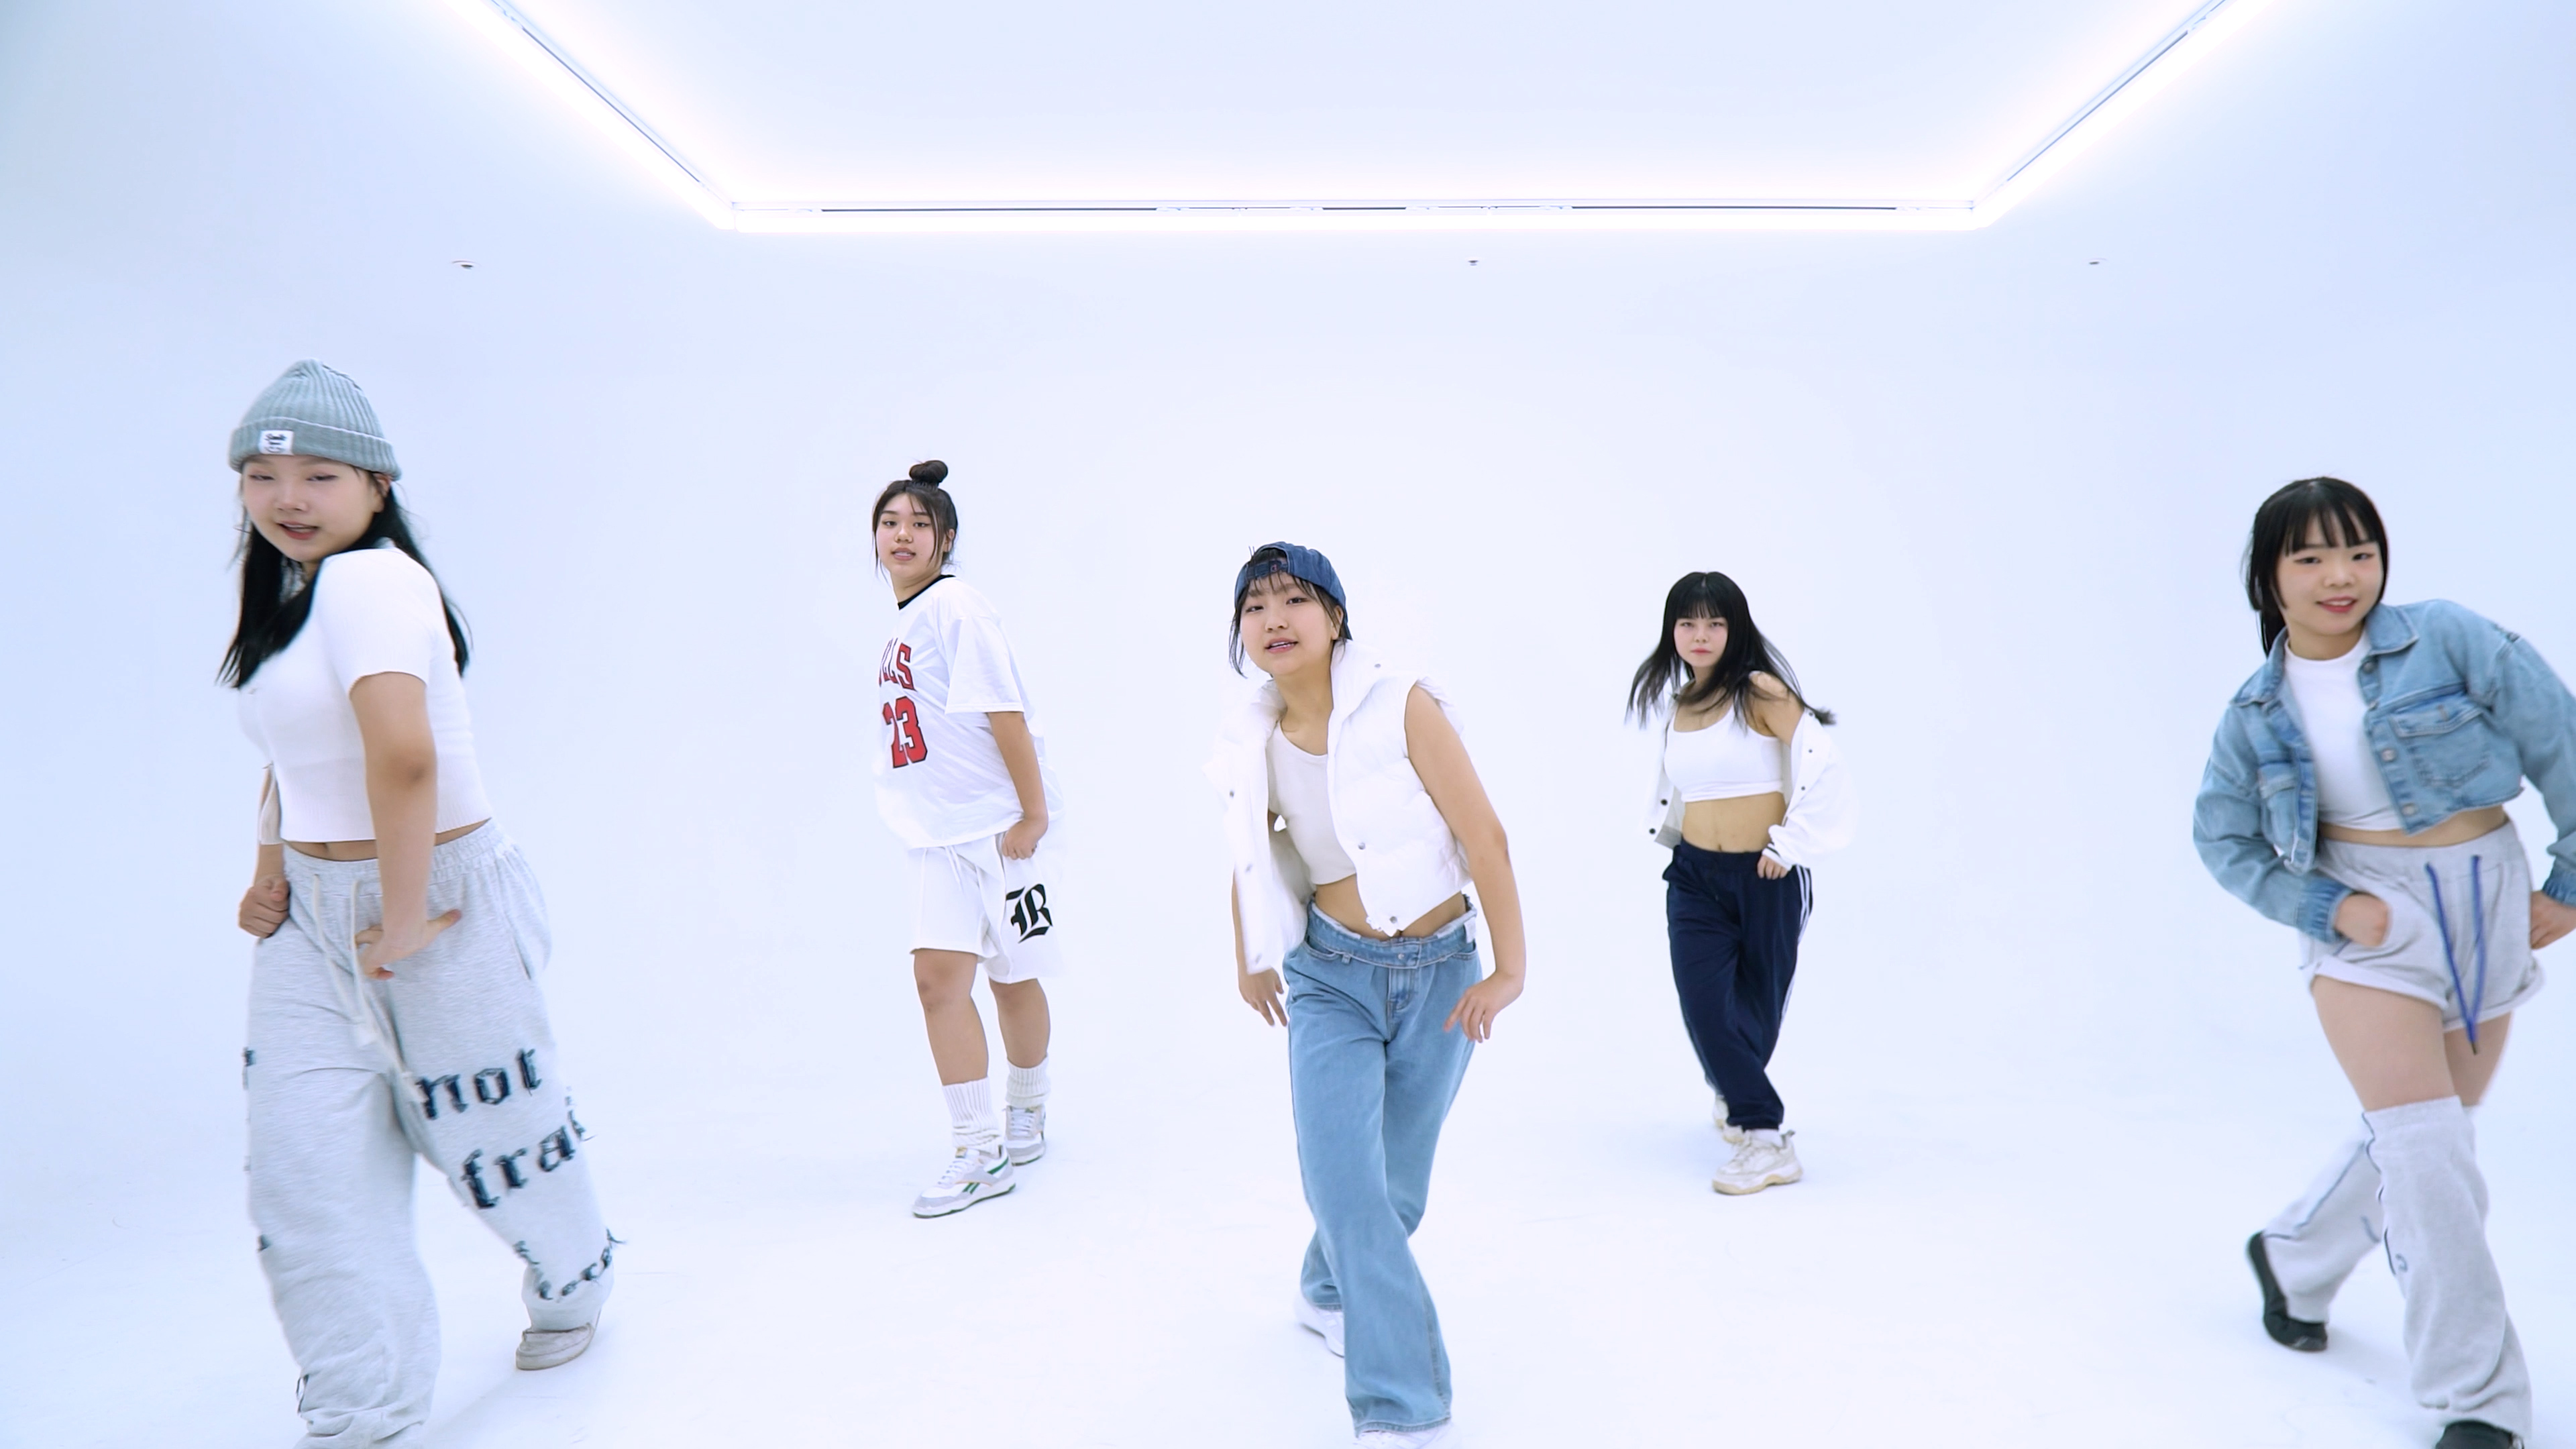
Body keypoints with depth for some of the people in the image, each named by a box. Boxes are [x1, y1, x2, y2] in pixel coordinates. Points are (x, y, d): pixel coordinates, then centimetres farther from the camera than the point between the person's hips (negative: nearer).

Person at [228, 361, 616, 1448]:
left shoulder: (370, 578, -19)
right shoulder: (285, 600, 11)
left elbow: (404, 755, -32)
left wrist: (400, 923, -24)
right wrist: (271, 869, 8)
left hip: (435, 900, -8)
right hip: (312, 915, 8)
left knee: (494, 1128, 11)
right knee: (305, 1169, 2)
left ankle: (573, 1282, 40)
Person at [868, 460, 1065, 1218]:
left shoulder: (956, 606, -12)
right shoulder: (906, 622, 12)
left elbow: (1004, 713, -18)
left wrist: (1032, 814, -20)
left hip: (1002, 825, -7)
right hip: (936, 833, 7)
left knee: (1013, 977, 7)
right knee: (938, 977, -4)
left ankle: (1026, 1114, 28)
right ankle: (979, 1149, 3)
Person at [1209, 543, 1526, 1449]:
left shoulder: (1402, 705, -16)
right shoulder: (1251, 743, -3)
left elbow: (1485, 838, -14)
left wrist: (1508, 969, -14)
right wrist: (1250, 962, 24)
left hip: (1437, 972, -1)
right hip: (1331, 977, 2)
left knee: (1396, 1185, 13)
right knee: (1344, 1184, -12)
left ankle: (1328, 1293, 44)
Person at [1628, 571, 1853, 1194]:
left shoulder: (1762, 693, -11)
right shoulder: (1677, 705, 8)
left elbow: (1825, 770, -16)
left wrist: (1788, 846, -14)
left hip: (1764, 876, -4)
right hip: (1695, 876, 4)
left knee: (1759, 1003, 8)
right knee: (1703, 1003, -8)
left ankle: (1737, 1097, 30)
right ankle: (1765, 1137, 5)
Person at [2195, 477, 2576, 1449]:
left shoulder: (2445, 640, -9)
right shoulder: (2256, 712, -3)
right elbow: (2223, 837, 4)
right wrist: (2324, 909, -9)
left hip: (2488, 911, 1)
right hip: (2370, 924, -1)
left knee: (2423, 1138, 12)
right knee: (2426, 1148, -11)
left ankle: (2292, 1259, 38)